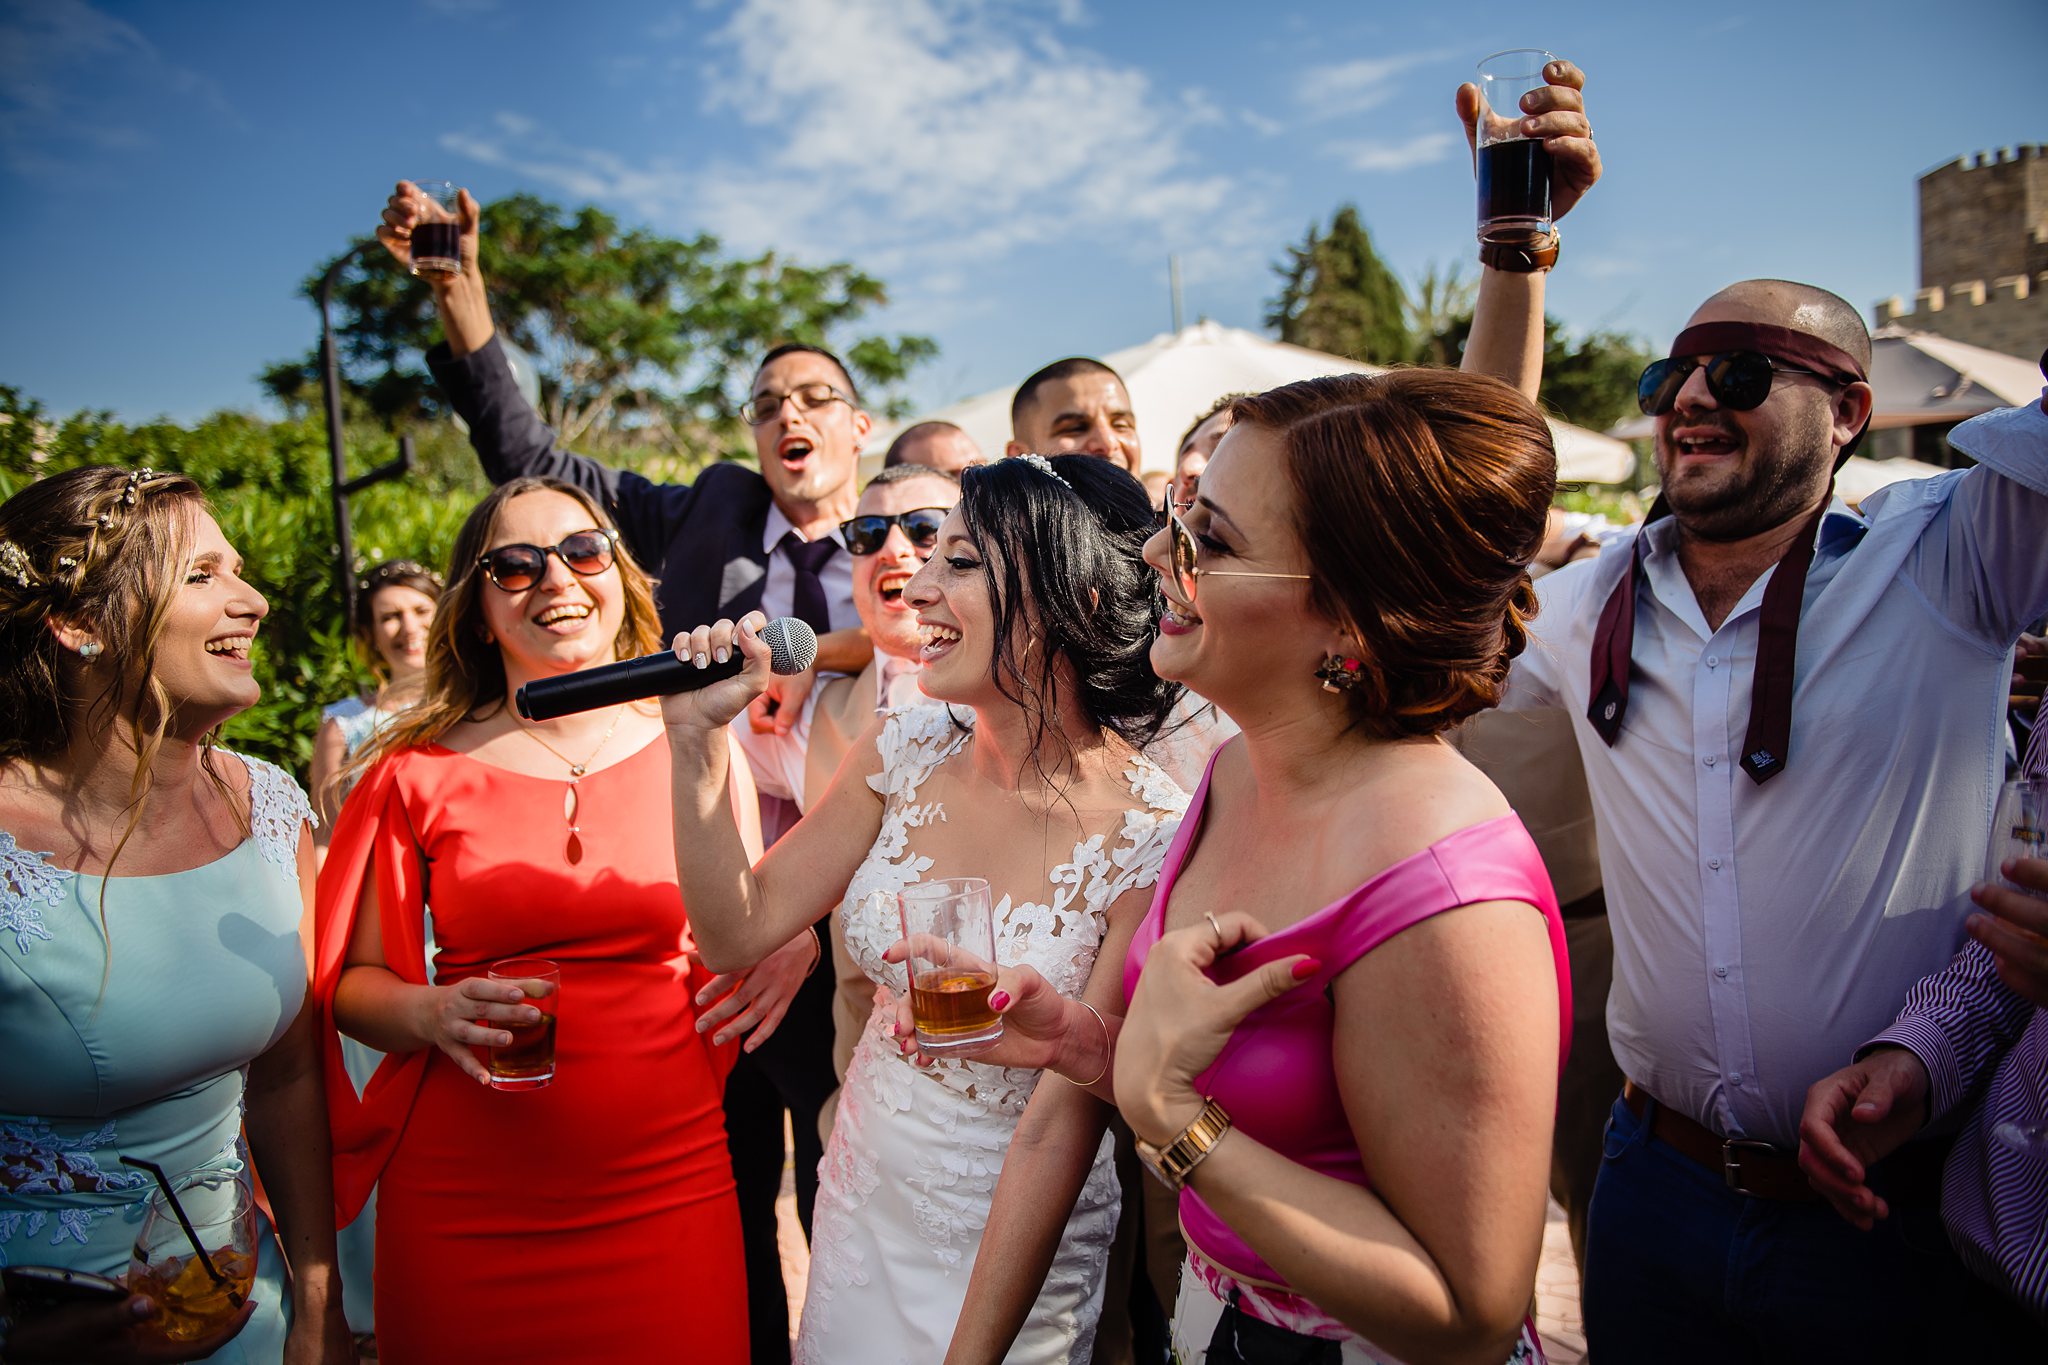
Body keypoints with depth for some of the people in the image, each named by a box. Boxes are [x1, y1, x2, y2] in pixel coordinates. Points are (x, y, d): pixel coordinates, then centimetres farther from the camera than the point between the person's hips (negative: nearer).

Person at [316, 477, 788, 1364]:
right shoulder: (420, 774, -1)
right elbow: (352, 982, 4)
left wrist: (790, 946, -5)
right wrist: (433, 1012, -14)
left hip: (666, 1184, 1)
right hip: (463, 1206, 0)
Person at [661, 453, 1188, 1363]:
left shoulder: (1150, 841, -25)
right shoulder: (908, 751, -10)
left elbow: (1059, 1132, -21)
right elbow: (737, 933, -4)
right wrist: (696, 742, -15)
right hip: (860, 1207, 5)